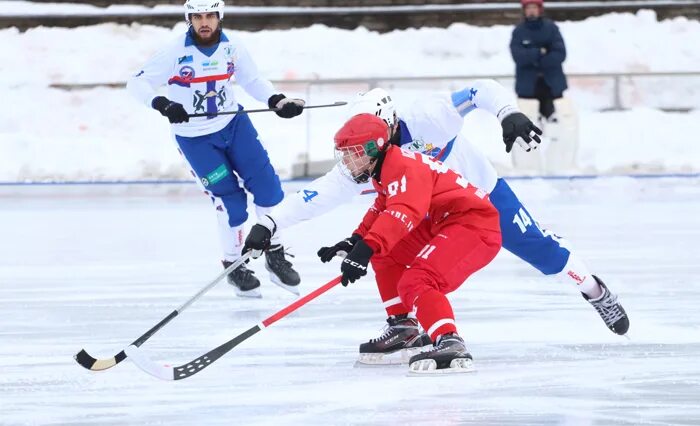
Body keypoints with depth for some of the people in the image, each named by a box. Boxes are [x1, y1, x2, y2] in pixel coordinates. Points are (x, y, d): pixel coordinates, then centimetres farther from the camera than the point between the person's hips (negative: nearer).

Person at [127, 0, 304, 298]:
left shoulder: (232, 47, -9)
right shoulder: (176, 53, -20)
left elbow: (252, 81, 6)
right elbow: (137, 83, -20)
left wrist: (277, 101, -9)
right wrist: (161, 104, -37)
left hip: (233, 124, 4)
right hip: (194, 137, -4)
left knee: (267, 187, -1)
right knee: (230, 200, -5)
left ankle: (275, 255, 17)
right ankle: (233, 266, 17)